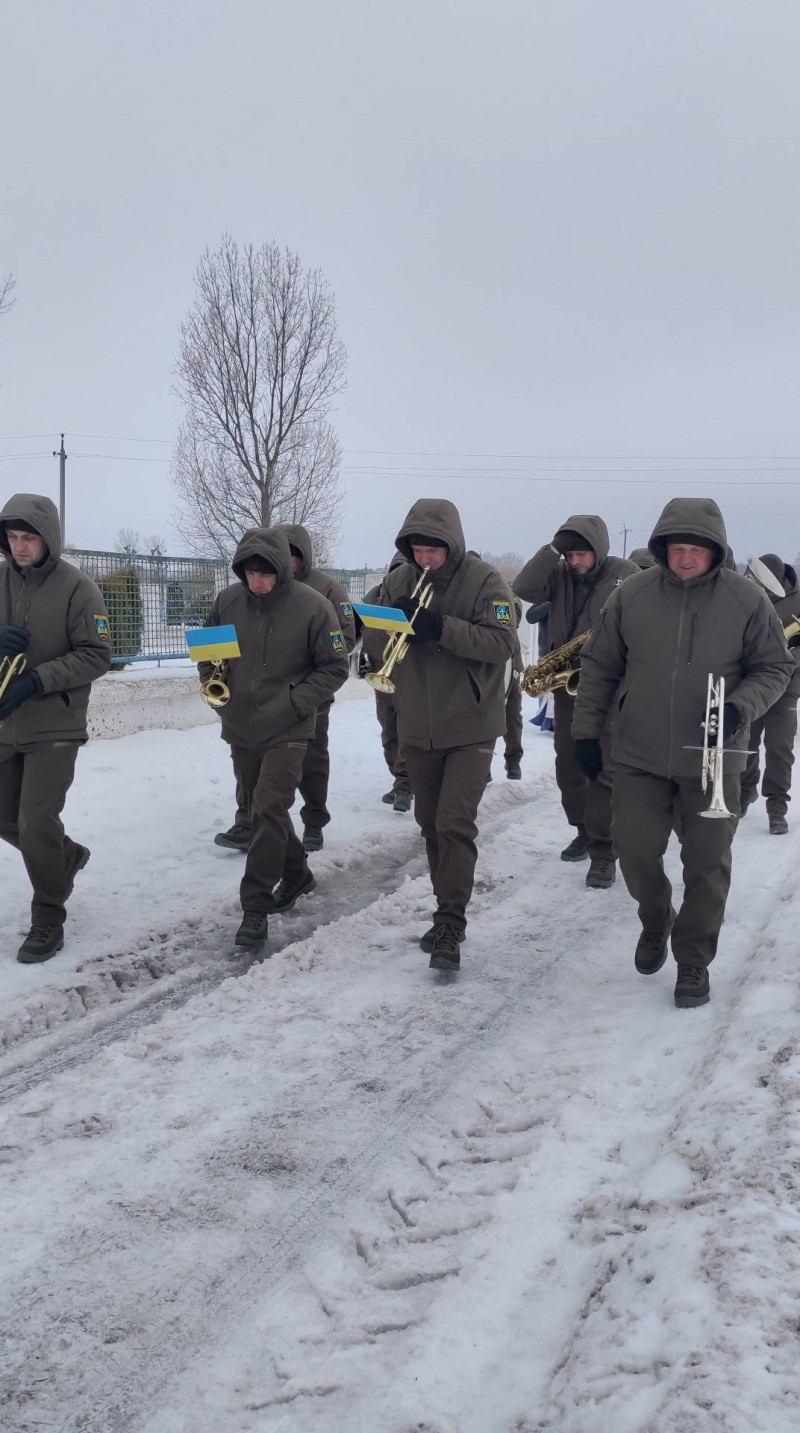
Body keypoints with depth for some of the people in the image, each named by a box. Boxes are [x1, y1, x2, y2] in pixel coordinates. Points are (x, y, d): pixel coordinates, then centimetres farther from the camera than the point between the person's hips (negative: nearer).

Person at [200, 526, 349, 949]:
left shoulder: (312, 606, -15)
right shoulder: (228, 601, -4)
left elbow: (334, 668, -7)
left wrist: (295, 703, -16)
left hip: (287, 730, -5)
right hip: (240, 726, 5)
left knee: (269, 811, -13)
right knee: (258, 810, 16)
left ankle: (256, 907, -6)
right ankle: (295, 874, 38)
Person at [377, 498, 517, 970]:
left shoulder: (484, 580, -11)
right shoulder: (398, 580, 2)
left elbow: (503, 643, -20)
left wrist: (442, 628, -30)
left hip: (470, 727, -5)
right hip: (418, 728, 5)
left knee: (455, 826, -12)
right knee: (431, 825, 14)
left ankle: (450, 929, -6)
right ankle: (447, 915, 28)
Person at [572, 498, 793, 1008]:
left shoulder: (747, 599, -8)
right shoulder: (631, 595, -4)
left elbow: (774, 667, 1)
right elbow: (600, 666, 5)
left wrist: (742, 707, -18)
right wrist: (587, 732, 4)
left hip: (713, 759, -1)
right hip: (640, 756, 1)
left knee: (707, 865, 5)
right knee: (635, 852, 5)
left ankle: (694, 961, 23)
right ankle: (656, 923, 36)